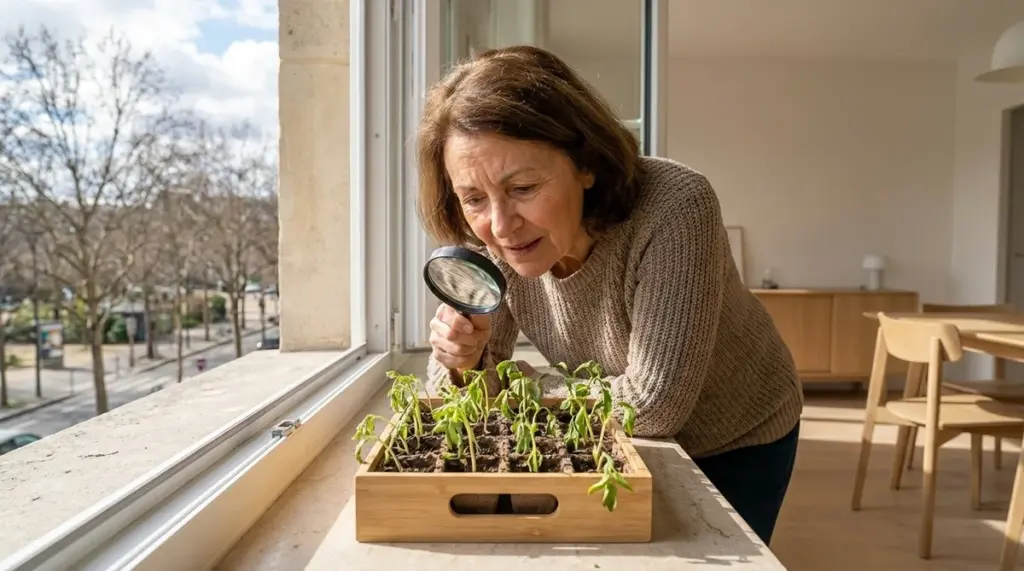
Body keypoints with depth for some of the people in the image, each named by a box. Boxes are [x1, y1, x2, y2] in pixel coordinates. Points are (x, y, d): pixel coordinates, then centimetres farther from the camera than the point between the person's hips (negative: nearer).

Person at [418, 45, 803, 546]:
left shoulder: (675, 209, -34)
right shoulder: (490, 241, -19)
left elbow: (652, 405, -33)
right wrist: (463, 360, -30)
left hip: (736, 444, -3)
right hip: (628, 446, 4)